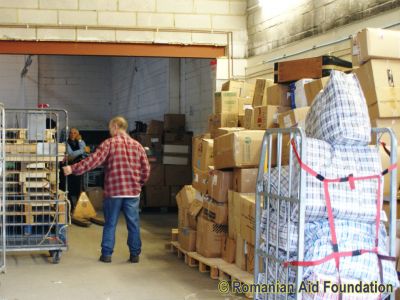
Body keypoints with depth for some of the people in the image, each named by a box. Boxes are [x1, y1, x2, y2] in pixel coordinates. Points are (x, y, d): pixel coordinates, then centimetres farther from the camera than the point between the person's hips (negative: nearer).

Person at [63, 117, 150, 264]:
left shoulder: (109, 143, -5)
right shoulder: (137, 145, 6)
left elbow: (93, 160, -14)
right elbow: (146, 169, 7)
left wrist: (73, 169, -11)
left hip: (113, 191, -2)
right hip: (133, 191, 2)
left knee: (110, 224, 8)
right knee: (133, 224, 9)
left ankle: (106, 254, 12)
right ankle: (135, 254, 12)